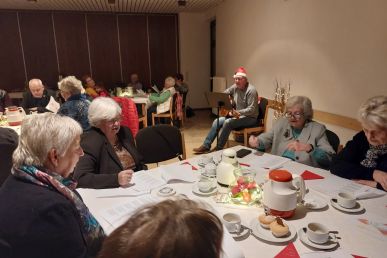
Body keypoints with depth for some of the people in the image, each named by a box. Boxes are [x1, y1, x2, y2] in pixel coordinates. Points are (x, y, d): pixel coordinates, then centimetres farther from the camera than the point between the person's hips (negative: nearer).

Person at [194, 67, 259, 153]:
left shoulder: (251, 90, -20)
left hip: (250, 117, -8)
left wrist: (238, 112, -38)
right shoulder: (235, 87, 2)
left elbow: (252, 109, -24)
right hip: (237, 115, 8)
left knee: (228, 122, -29)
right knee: (217, 121, -5)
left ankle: (218, 149, -17)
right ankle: (206, 146, -1)